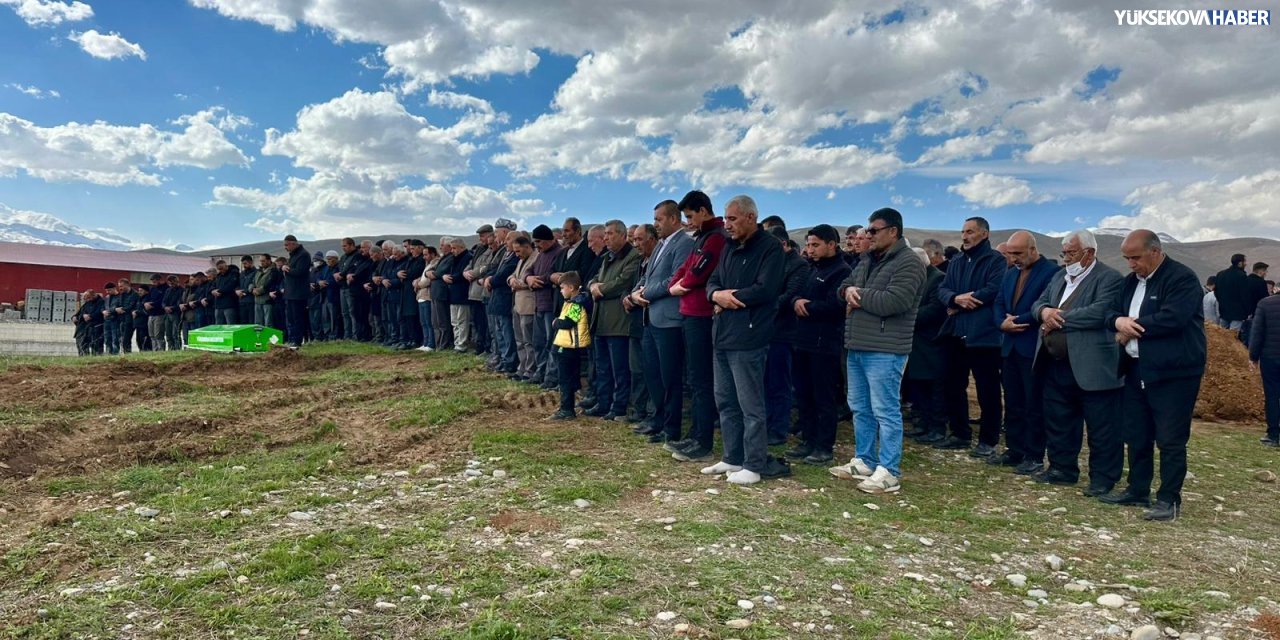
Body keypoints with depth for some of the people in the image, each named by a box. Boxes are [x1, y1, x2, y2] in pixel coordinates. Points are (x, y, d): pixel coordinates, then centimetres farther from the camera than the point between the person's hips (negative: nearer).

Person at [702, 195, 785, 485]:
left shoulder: (770, 247, -7)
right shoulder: (730, 248, 18)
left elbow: (765, 290, -18)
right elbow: (712, 282, 15)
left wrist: (728, 298, -9)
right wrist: (717, 294, -9)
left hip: (748, 339, -9)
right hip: (722, 336, 9)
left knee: (750, 405, -3)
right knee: (725, 402, 14)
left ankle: (754, 466, 6)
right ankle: (733, 458, 26)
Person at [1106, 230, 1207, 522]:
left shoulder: (1182, 278, -11)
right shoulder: (1131, 280, 14)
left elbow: (1172, 318, -24)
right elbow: (1113, 312, 13)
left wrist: (1132, 328, -13)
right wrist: (1118, 321, -11)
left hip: (1173, 372, -8)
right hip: (1136, 369, 8)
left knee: (1171, 439, -2)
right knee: (1136, 436, 13)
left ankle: (1169, 499, 6)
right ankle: (1137, 490, 24)